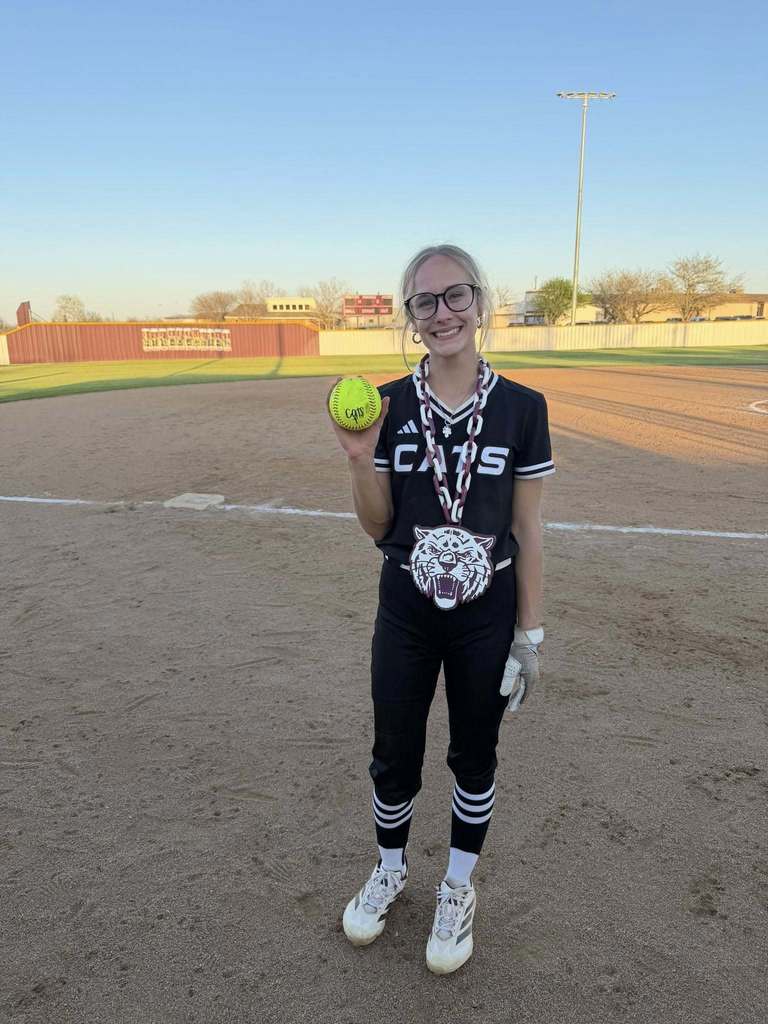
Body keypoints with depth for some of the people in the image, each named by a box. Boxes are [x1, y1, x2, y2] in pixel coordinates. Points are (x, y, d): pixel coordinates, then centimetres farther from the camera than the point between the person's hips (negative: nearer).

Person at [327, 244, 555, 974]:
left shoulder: (521, 408, -8)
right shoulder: (389, 406, -5)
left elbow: (527, 530, -4)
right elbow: (377, 527, -1)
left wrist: (529, 632, -2)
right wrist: (360, 457, -18)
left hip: (487, 614, -1)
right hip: (406, 611, 1)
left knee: (473, 755, 16)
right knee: (394, 753, 15)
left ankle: (458, 889, 41)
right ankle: (390, 870, 44)